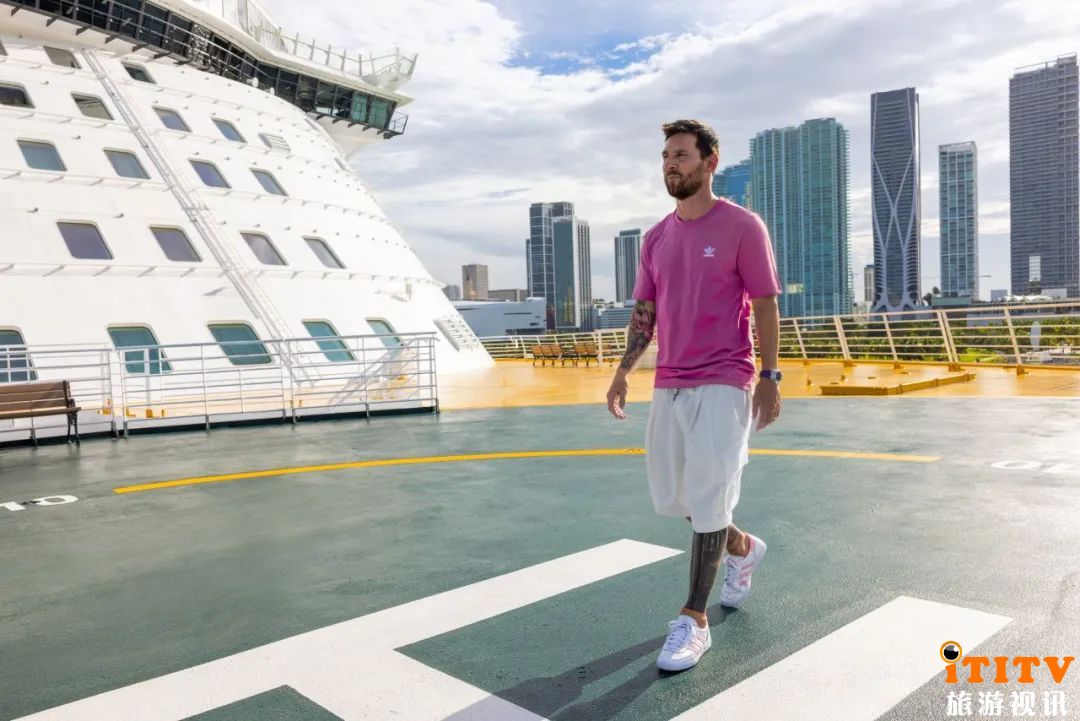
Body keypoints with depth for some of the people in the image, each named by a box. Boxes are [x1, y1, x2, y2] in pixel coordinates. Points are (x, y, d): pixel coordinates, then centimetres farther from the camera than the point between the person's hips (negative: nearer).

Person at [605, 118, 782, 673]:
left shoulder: (742, 227, -5)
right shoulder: (655, 238, 11)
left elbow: (765, 306, -5)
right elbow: (645, 311, 13)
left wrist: (770, 377, -10)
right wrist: (624, 370, 3)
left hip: (723, 384, -6)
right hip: (668, 385, 7)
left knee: (706, 500, -5)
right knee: (670, 497, 13)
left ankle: (694, 621, 8)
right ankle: (742, 548, 41)